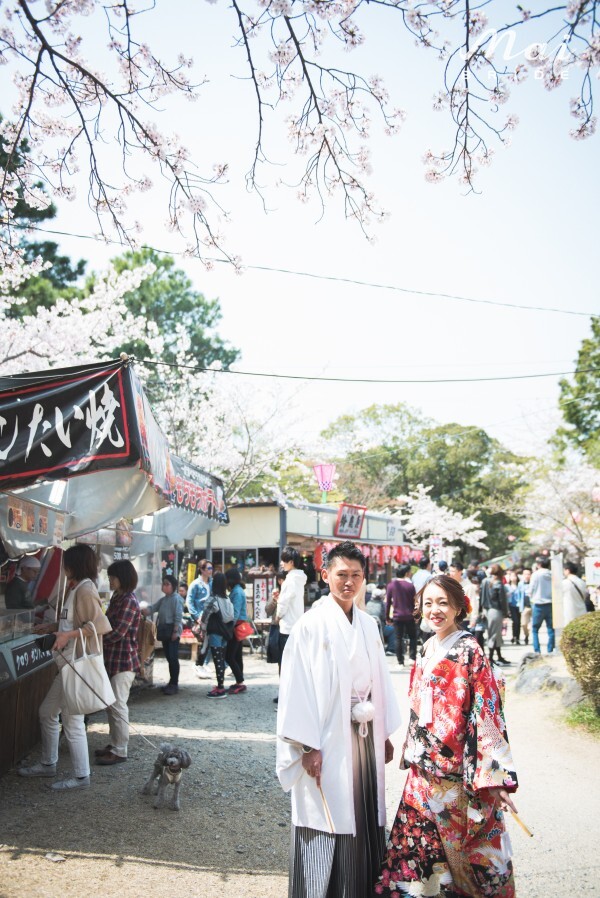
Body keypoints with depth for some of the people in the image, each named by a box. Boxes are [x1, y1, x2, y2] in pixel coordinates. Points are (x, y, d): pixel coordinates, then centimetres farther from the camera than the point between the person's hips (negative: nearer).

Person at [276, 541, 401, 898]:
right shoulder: (311, 625, -11)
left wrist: (385, 734, 13)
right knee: (329, 827, 3)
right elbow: (298, 687, -13)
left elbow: (381, 681, 12)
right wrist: (309, 747, -15)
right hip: (329, 740, -6)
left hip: (365, 736, 6)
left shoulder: (369, 625, 7)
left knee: (364, 820, 14)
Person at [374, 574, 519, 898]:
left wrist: (494, 776, -18)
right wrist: (413, 751, 16)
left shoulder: (469, 651, -12)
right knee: (417, 845, 9)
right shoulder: (426, 651, 7)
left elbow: (487, 712, -15)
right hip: (425, 768, 6)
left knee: (463, 851, 7)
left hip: (458, 771, -6)